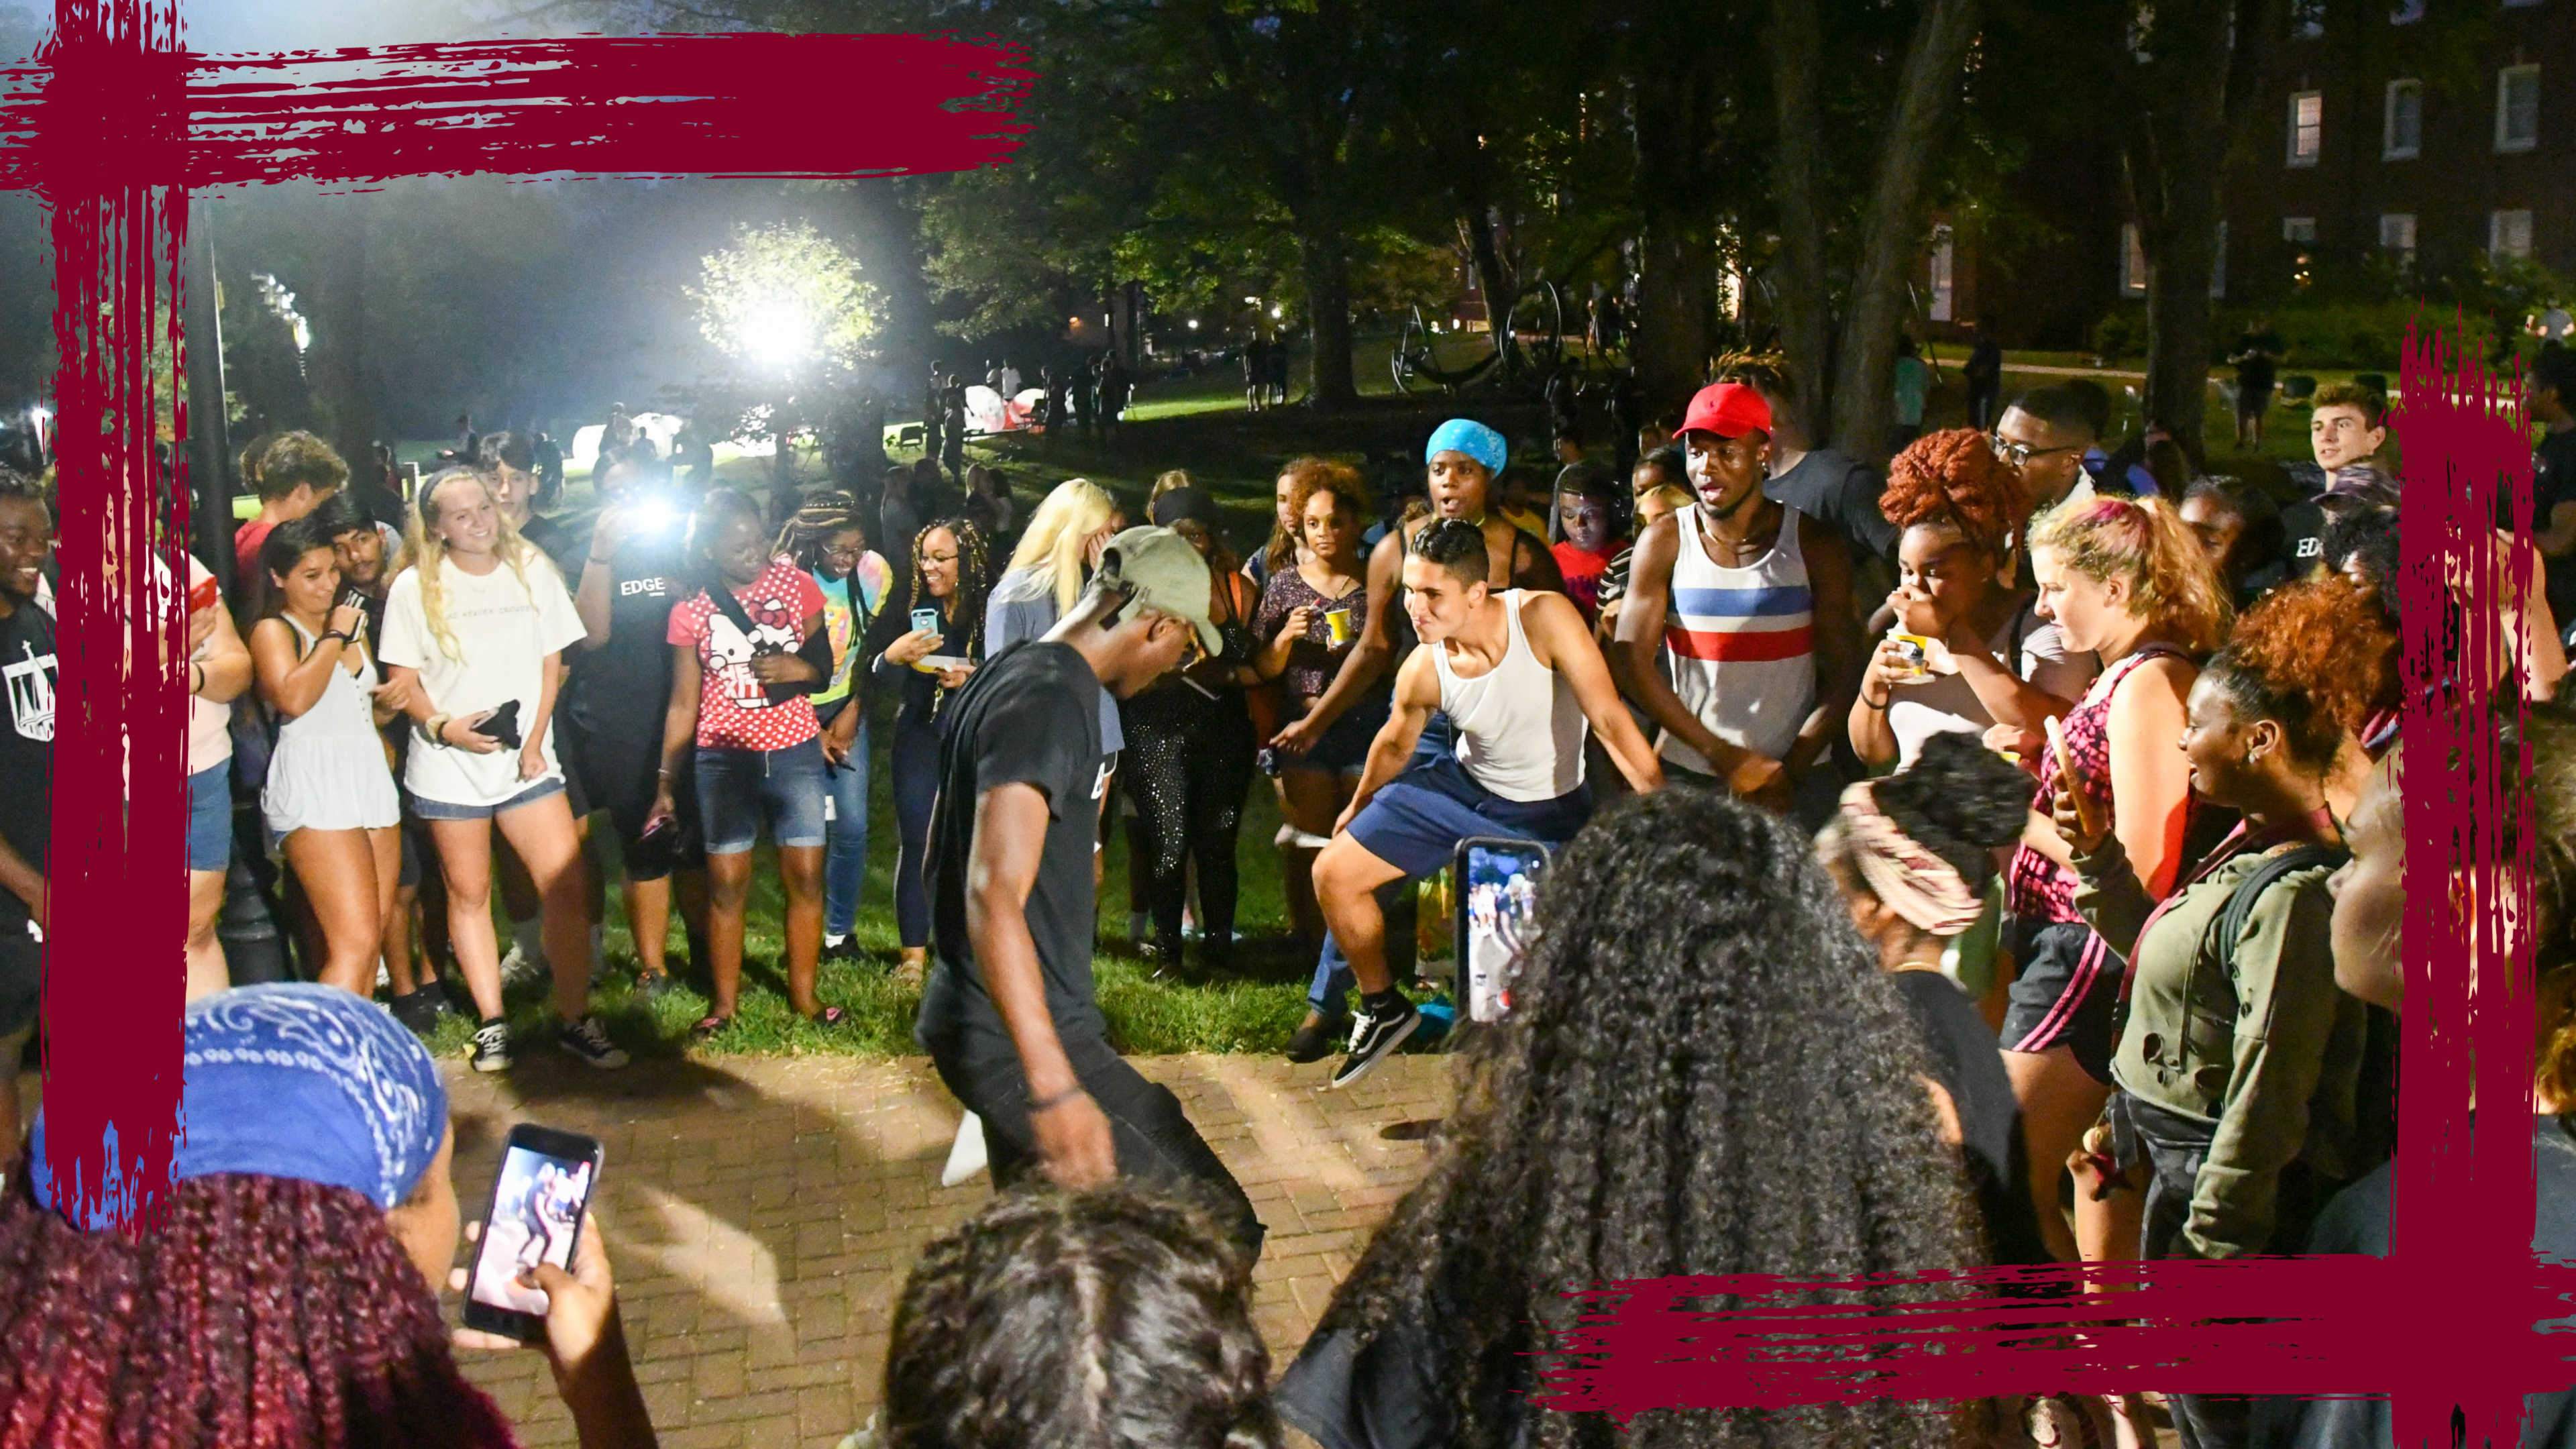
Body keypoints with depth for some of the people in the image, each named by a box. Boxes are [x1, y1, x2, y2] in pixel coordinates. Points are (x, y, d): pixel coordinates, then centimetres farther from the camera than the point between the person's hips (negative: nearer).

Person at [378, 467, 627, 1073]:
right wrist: (443, 726, -18)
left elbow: (551, 664, 5)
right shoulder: (415, 587, -2)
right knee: (469, 893, 8)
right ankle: (491, 1023, 19)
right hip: (449, 766, -1)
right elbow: (404, 679, 0)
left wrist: (535, 741, -6)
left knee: (566, 885, -6)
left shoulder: (532, 572, 3)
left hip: (527, 758, 1)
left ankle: (575, 1020, 4)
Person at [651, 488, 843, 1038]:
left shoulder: (795, 583, -1)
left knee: (806, 874, 1)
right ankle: (723, 1002, 13)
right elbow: (684, 703, 4)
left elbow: (825, 664, 7)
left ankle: (804, 992, 16)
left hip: (794, 752, 1)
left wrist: (798, 669, -16)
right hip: (724, 759, -1)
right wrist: (666, 780, 3)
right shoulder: (690, 611, -2)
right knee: (726, 882, 0)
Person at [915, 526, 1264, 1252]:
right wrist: (1055, 1088, -35)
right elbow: (995, 897, -30)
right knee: (1218, 1231, -13)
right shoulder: (1052, 702, -19)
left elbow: (940, 855, 24)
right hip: (1018, 1037, -11)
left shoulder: (1005, 675, 12)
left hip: (969, 1020, 11)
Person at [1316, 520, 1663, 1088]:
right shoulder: (1423, 670, -19)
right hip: (1462, 785, 3)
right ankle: (1384, 1008, 24)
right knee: (1334, 875, 0)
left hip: (1550, 812, -3)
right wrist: (1358, 806, 20)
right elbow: (1395, 743, 4)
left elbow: (1610, 720, -30)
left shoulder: (1544, 617, -31)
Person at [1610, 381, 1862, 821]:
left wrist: (1789, 772, -12)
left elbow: (1843, 676, 0)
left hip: (1797, 773, 0)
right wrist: (1726, 757, -11)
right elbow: (1632, 661, -5)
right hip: (1687, 772, 0)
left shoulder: (1814, 545, 1)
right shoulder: (1664, 544, 1)